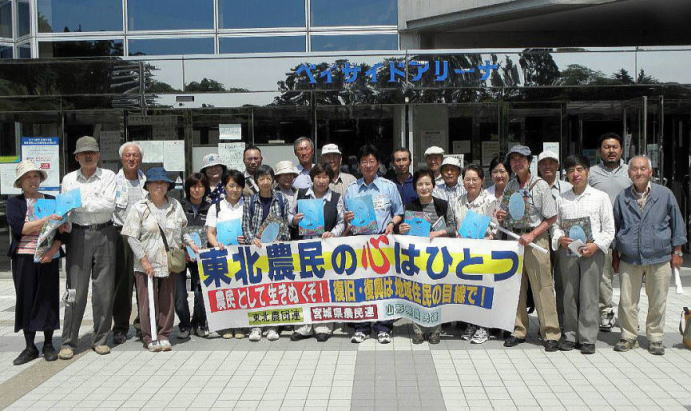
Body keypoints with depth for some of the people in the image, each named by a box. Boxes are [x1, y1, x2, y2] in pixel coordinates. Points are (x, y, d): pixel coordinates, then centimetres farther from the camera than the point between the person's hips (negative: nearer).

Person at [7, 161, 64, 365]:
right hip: (23, 257, 0)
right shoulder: (14, 202, 6)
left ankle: (48, 344, 14)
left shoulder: (51, 200, 9)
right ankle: (30, 347, 13)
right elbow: (18, 228, -10)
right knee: (26, 300, 3)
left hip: (48, 258, 0)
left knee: (48, 298, 2)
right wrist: (45, 220, -20)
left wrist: (53, 250, -14)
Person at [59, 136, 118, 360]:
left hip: (104, 234, -1)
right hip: (78, 235, 1)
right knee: (76, 289, -3)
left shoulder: (108, 176, 5)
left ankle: (100, 339, 14)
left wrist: (81, 203, -10)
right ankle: (68, 342, 5)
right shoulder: (69, 179, 12)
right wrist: (64, 226, -6)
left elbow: (109, 204, -8)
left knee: (104, 289, 3)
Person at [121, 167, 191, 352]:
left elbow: (182, 229, 21)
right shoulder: (140, 208, -3)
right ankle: (150, 337, 14)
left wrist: (190, 243, 4)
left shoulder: (175, 205, 8)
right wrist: (143, 259, -11)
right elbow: (132, 237, -4)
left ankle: (164, 335, 20)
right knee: (147, 301, 1)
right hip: (147, 264, -3)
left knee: (167, 300, 8)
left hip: (170, 263, 3)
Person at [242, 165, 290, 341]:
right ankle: (255, 325, 3)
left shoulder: (281, 200, 6)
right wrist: (252, 239, -12)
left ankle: (272, 325, 8)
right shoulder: (250, 202, 6)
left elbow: (287, 223, 6)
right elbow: (245, 225, 5)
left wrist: (282, 240, -8)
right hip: (257, 248, 0)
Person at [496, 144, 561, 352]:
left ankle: (551, 334, 3)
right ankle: (518, 330, 16)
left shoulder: (540, 185, -4)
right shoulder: (510, 186, 11)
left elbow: (551, 218, -5)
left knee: (542, 286, -4)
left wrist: (532, 235, -14)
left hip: (536, 238, -5)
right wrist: (501, 217, -2)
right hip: (513, 238, 5)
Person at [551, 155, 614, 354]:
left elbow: (609, 229, 2)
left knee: (589, 296, -1)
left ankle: (588, 338, 8)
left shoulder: (600, 197, 3)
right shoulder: (561, 199, 10)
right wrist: (560, 238, -6)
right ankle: (570, 335, 18)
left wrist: (596, 245, -12)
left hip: (592, 253, -3)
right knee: (569, 295, 7)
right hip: (567, 252, 3)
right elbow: (555, 225, 15)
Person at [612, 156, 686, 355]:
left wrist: (676, 252, 7)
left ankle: (655, 337, 23)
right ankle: (628, 336, 19)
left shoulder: (665, 194, 1)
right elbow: (615, 227, 14)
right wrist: (615, 255, 13)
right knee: (627, 301, 4)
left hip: (659, 258, -1)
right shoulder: (622, 198, 6)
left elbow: (677, 223, 8)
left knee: (657, 302, 8)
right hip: (629, 259, 1)